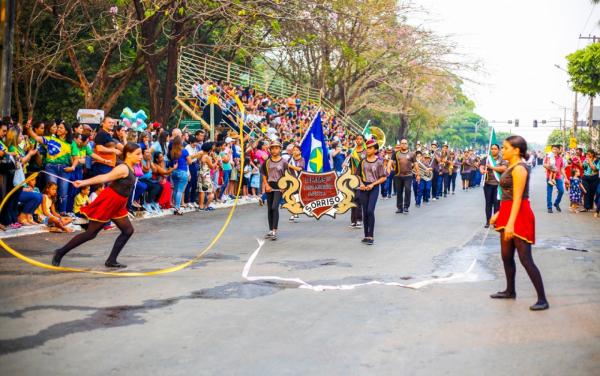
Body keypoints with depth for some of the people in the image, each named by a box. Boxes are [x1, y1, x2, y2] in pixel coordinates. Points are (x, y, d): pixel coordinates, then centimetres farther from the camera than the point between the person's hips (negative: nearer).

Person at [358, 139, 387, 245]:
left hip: (374, 188, -4)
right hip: (364, 188, 4)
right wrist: (361, 183, -4)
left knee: (370, 210, -16)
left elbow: (383, 177, -1)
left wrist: (373, 184, -12)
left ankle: (371, 236, -11)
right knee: (365, 212, 7)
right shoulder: (363, 161, 7)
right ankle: (366, 235, 16)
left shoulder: (379, 162, -3)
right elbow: (359, 174, 14)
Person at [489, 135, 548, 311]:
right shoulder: (511, 167, 13)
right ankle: (510, 291, 31)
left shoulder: (519, 168, -16)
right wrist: (499, 213, 20)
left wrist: (511, 223, -26)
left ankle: (542, 299, -5)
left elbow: (518, 198, -22)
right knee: (506, 256, 17)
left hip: (519, 215, -10)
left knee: (525, 259, -9)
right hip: (508, 213, 10)